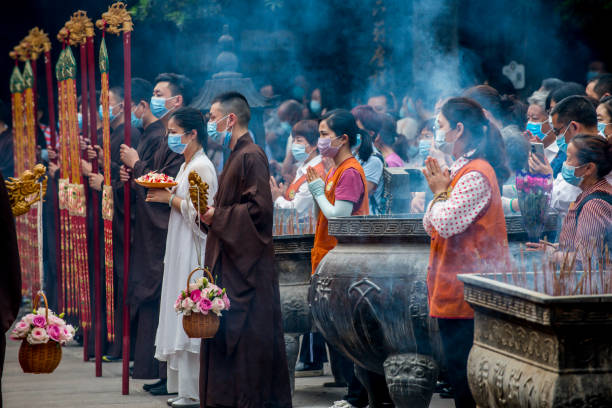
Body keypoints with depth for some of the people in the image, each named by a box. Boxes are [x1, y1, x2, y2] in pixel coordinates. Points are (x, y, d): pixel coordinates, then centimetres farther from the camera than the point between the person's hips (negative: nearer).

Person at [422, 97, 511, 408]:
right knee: (459, 373, 13)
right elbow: (430, 227, 18)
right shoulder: (462, 170, 16)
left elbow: (446, 224, -22)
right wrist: (439, 188, 5)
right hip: (453, 289, 10)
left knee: (465, 377, -8)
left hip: (466, 292, -10)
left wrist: (441, 191, -6)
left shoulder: (476, 175, -15)